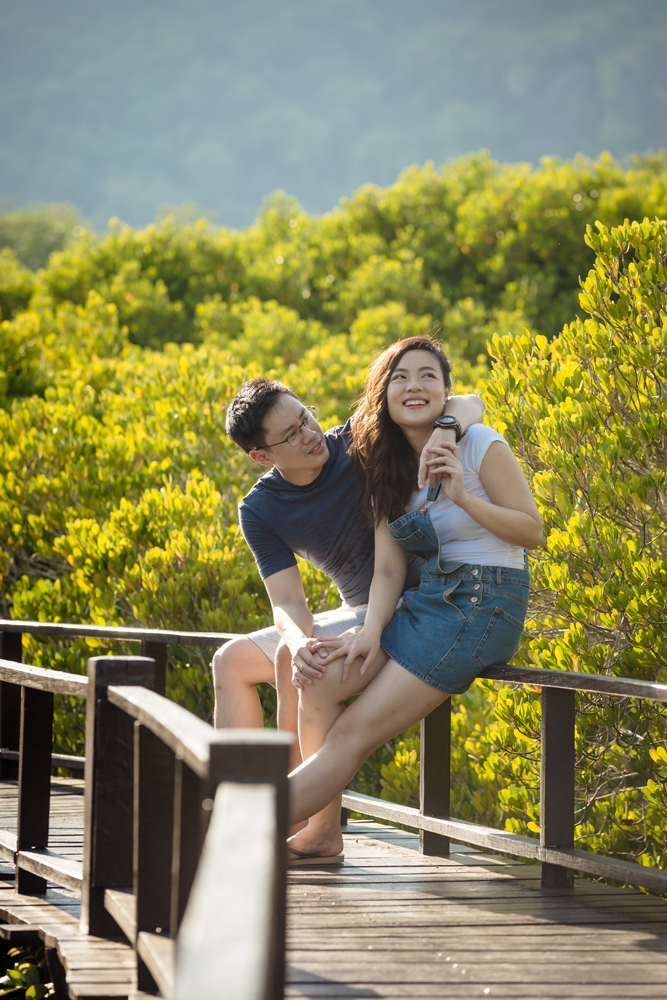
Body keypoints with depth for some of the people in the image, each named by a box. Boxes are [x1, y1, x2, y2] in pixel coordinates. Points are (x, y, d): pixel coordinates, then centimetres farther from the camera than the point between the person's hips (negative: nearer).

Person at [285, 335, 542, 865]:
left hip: (486, 606, -6)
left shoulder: (480, 445, -8)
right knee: (320, 676, -18)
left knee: (355, 732, -14)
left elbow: (533, 531, -6)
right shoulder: (388, 467, 10)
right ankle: (322, 834, -9)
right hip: (426, 600, 6)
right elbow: (389, 567, 3)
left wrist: (463, 498, -20)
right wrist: (372, 631, -15)